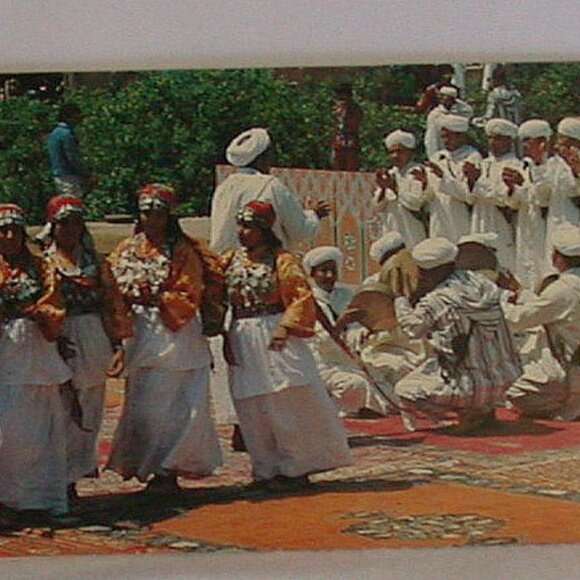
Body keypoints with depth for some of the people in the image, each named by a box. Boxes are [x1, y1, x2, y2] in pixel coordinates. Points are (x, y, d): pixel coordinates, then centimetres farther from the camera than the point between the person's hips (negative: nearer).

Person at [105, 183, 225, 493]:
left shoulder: (183, 252, -2)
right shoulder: (126, 251, 11)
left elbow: (189, 298, -7)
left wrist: (157, 298, -21)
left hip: (176, 336, -4)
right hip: (138, 336, 4)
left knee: (173, 404, -6)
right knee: (141, 405, 4)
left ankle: (167, 470, -1)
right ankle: (146, 466, 11)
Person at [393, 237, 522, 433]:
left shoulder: (437, 301, -18)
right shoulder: (477, 281, 3)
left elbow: (412, 328, -1)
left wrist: (400, 298, 14)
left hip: (476, 386, -8)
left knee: (405, 391, 1)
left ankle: (472, 412, -4)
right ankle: (484, 408, 17)